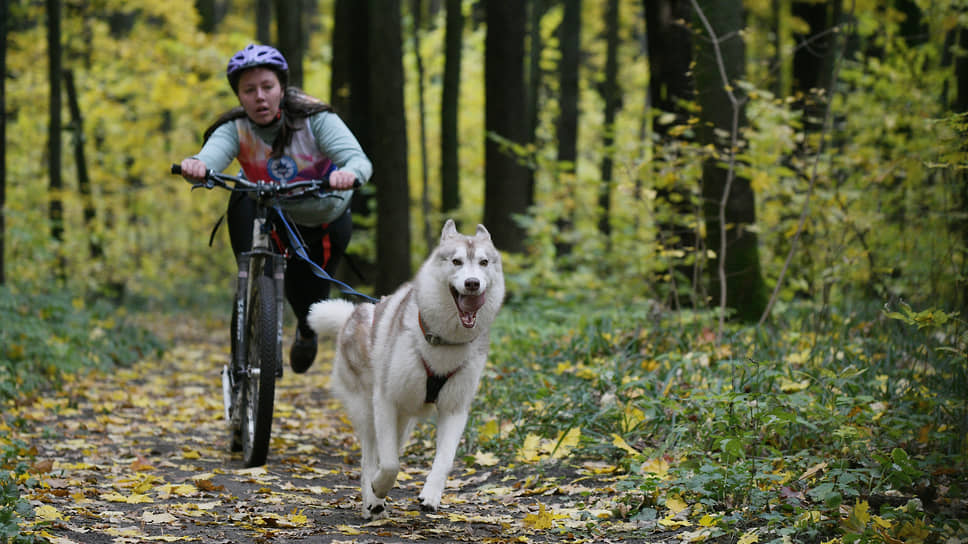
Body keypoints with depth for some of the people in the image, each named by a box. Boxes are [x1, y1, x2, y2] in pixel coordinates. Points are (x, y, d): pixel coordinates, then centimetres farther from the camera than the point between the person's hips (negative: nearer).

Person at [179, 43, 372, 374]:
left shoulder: (314, 119, -28)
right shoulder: (235, 129, -24)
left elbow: (359, 160, -41)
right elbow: (212, 155, -45)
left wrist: (349, 173, -65)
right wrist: (196, 166, -69)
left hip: (326, 220, -1)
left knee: (309, 306, -2)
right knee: (242, 202, -30)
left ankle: (307, 331, 42)